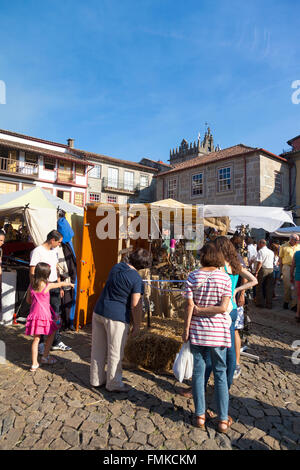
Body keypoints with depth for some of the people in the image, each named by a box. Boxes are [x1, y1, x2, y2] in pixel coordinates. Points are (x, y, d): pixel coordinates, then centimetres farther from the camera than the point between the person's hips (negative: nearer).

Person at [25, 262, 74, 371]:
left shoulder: (31, 285, 3)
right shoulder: (47, 285, -11)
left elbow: (28, 300, 13)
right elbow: (61, 284, 5)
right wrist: (70, 283, 22)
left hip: (34, 314, 5)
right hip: (44, 314, -5)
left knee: (36, 339, 11)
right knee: (51, 334, 17)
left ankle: (34, 364, 14)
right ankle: (45, 357, 23)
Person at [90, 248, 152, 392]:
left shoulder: (116, 267, 4)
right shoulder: (137, 279, -16)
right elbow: (136, 306, -16)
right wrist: (137, 325, -5)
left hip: (98, 311, 7)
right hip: (116, 317, -7)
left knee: (98, 348, 19)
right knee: (115, 353, 11)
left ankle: (96, 379, 35)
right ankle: (113, 383, 26)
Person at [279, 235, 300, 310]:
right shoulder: (284, 247, 4)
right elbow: (280, 258, 5)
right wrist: (281, 269, 1)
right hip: (287, 267, -2)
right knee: (287, 286, 2)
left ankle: (294, 304, 7)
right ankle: (286, 301, 19)